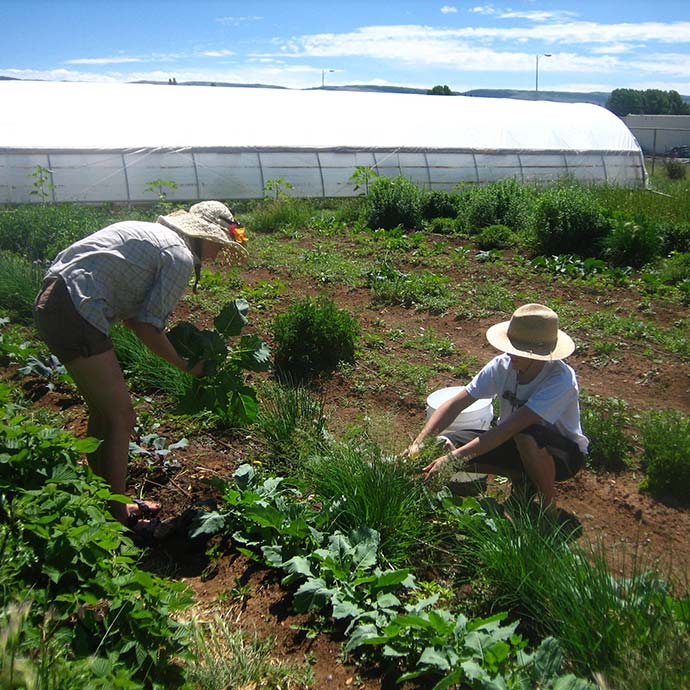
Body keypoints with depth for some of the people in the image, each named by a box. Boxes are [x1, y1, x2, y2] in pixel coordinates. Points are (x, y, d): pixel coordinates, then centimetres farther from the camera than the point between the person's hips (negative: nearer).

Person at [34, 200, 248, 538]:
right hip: (75, 315, -10)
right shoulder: (181, 257, -9)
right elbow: (149, 327, -9)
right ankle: (118, 518, 13)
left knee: (103, 411, 19)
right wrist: (187, 366, 4)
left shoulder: (151, 232, 20)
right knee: (121, 418, 0)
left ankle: (109, 502, 33)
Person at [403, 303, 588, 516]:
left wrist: (454, 457, -41)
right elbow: (455, 404, -17)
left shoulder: (561, 379, -32)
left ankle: (549, 506, -11)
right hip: (517, 442, 5)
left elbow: (508, 428, -38)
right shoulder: (503, 365, -17)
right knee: (443, 446, -13)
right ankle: (522, 480, 7)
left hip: (564, 452, -5)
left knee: (526, 435, -41)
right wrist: (419, 443, -28)